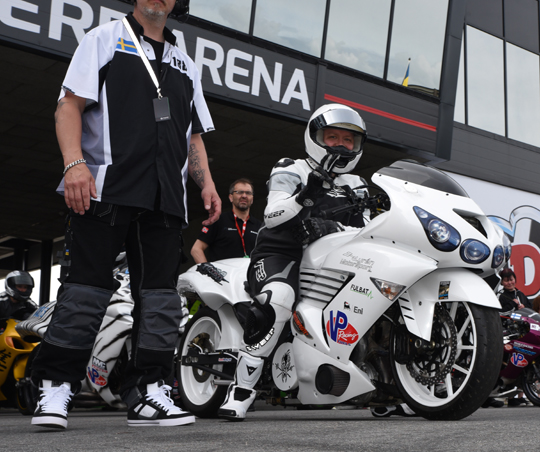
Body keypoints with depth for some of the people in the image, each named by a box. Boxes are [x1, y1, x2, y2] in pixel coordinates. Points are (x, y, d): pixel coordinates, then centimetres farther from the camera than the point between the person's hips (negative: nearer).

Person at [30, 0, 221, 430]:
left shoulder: (186, 65, 26)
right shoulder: (104, 39, 11)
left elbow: (194, 133, 25)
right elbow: (70, 105, 1)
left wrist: (206, 183, 9)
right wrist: (74, 163, -15)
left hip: (165, 197, 5)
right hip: (105, 187, -5)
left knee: (160, 295, 0)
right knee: (86, 287, -8)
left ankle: (147, 393, 4)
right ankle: (55, 388, -1)